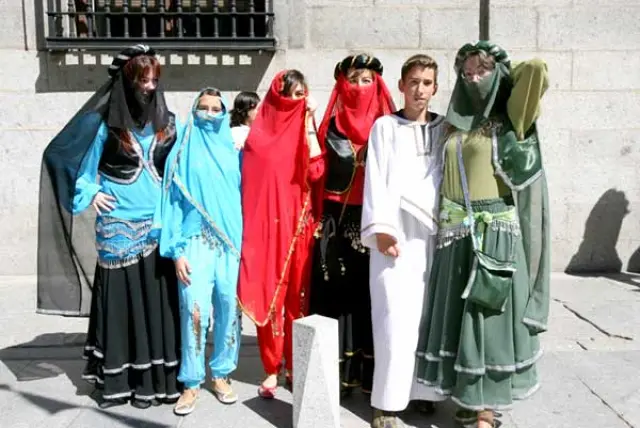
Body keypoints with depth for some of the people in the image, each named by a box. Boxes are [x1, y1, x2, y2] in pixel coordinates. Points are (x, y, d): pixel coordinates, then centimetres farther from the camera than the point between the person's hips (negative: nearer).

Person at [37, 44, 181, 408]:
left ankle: (162, 375, 13)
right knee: (123, 298, 1)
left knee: (160, 297, 3)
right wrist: (90, 195, -5)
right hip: (120, 226, -2)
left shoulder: (169, 123, 7)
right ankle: (122, 378, 11)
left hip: (160, 224, 2)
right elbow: (87, 167, 9)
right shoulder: (107, 123, 0)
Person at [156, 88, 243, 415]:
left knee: (228, 309, 4)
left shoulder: (233, 152, 11)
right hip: (196, 241, -2)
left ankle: (221, 375, 20)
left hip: (231, 242, 2)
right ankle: (191, 382, 5)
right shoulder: (183, 153, 5)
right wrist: (177, 250, -7)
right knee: (194, 311, -9)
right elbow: (173, 202, 1)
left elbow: (245, 197, 11)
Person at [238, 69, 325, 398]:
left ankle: (296, 367, 17)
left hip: (299, 225, 2)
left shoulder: (306, 131, 9)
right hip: (268, 225, -1)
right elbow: (249, 183, 3)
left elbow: (316, 171, -6)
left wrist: (309, 124, -8)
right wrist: (250, 226, -3)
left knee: (299, 296, 5)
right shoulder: (260, 134, 4)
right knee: (269, 297, 0)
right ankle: (272, 370, 11)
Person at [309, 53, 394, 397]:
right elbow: (322, 170, 7)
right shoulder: (333, 125, 7)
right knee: (339, 293, 1)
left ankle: (372, 373, 12)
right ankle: (340, 371, 11)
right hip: (338, 219, 0)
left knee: (372, 293, 2)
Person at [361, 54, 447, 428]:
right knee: (397, 318, -7)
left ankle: (425, 390, 18)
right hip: (396, 232, -3)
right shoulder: (385, 126, 9)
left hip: (436, 232, 3)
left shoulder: (445, 128, 17)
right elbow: (376, 178, -1)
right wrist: (379, 227, -12)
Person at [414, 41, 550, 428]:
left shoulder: (510, 119, 0)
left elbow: (536, 69, -15)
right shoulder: (456, 125, 14)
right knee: (459, 316, 9)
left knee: (490, 316, -1)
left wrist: (502, 73, 4)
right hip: (458, 235, 5)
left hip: (496, 233, -5)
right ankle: (469, 396, 23)